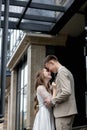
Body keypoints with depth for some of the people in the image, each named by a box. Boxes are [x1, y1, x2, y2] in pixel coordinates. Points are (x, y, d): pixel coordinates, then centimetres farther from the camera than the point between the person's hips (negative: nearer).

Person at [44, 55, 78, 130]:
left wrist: (52, 101, -12)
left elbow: (66, 92, -21)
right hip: (68, 111, 10)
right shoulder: (66, 71, 21)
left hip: (64, 112, -10)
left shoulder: (62, 71, -9)